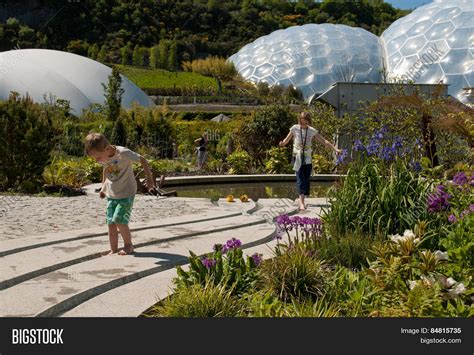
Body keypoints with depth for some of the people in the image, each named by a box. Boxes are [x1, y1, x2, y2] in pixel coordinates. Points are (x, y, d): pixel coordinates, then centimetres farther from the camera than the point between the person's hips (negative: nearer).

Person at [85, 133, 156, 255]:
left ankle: (128, 244, 7)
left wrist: (149, 179, -9)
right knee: (111, 223, 2)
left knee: (119, 220, -13)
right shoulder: (103, 158, -5)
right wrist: (103, 187, 16)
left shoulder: (123, 153, -24)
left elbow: (142, 160, -13)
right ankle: (113, 249, 11)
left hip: (126, 193, -6)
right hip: (111, 194, 6)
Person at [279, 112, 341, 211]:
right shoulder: (295, 128, -5)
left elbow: (324, 141, 3)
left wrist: (335, 149, -2)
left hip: (307, 158, 3)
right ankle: (301, 202, -21)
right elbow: (287, 140, 0)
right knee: (300, 179, -14)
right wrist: (282, 143, -23)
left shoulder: (312, 131, 0)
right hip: (297, 157, -3)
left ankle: (302, 200, 10)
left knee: (306, 179, 2)